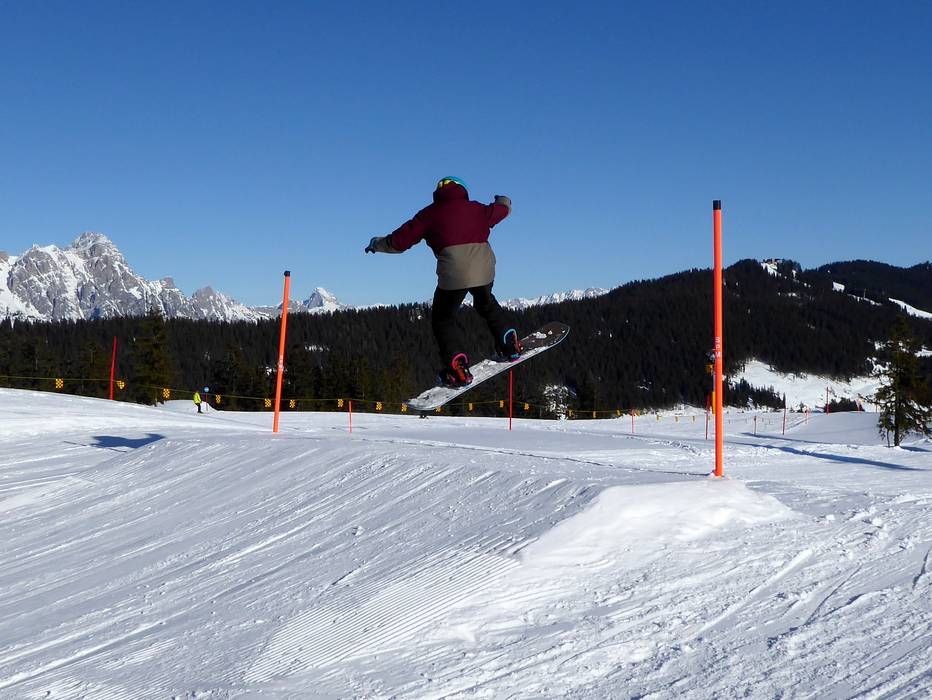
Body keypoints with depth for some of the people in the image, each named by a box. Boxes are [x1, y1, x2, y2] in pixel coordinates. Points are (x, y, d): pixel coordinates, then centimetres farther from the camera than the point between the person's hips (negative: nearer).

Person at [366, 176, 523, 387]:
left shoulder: (429, 214, 10)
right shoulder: (476, 209, 18)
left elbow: (399, 241, 9)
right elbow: (501, 210, 38)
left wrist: (377, 243, 29)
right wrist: (504, 201, 62)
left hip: (453, 275, -3)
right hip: (484, 271, 4)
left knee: (442, 319, 15)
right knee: (486, 304, 34)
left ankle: (457, 365, 2)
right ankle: (508, 343, 27)